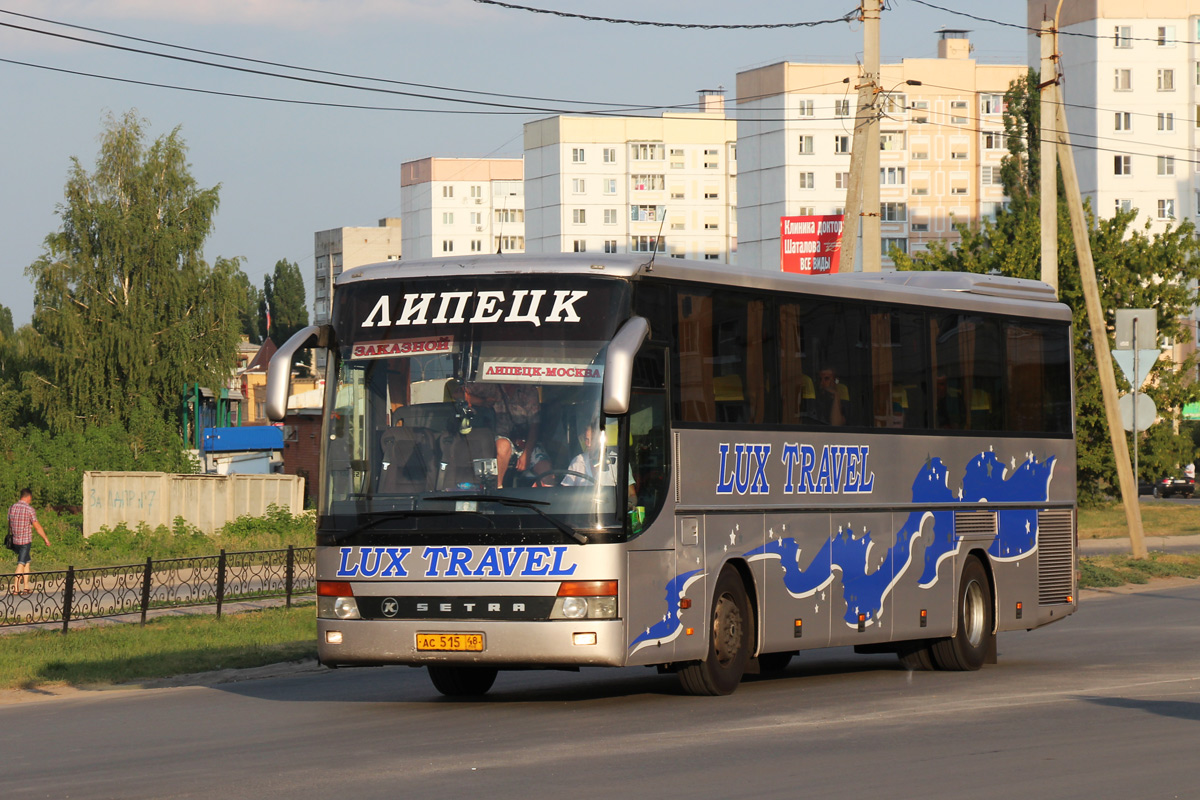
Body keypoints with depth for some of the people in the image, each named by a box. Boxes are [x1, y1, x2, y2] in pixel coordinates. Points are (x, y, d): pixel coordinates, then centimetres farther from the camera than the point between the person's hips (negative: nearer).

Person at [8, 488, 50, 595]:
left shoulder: (12, 508, 5)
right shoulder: (29, 509, -12)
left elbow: (9, 525, 15)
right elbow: (37, 527, -8)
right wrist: (45, 539, 3)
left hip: (15, 541, 6)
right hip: (26, 540, -6)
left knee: (26, 562, 16)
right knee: (21, 564, -3)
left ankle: (26, 587, 14)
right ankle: (16, 588, -8)